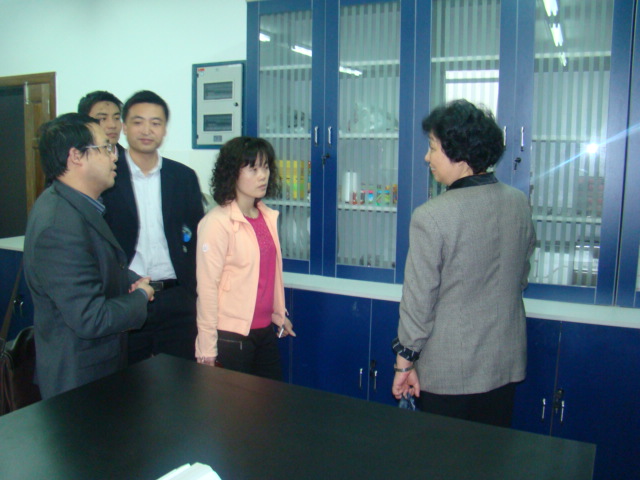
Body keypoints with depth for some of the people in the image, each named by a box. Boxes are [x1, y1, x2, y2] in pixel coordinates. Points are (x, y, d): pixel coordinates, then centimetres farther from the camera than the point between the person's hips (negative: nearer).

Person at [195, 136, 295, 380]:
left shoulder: (268, 217, 4)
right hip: (231, 334, -7)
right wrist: (207, 349, -13)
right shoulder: (217, 222, -16)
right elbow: (207, 287, -15)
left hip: (265, 330, 7)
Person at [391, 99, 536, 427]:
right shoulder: (519, 203, -3)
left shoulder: (431, 217, -21)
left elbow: (419, 299, -16)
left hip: (447, 372, -5)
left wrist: (405, 361, -3)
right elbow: (520, 278, 10)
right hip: (506, 364, 6)